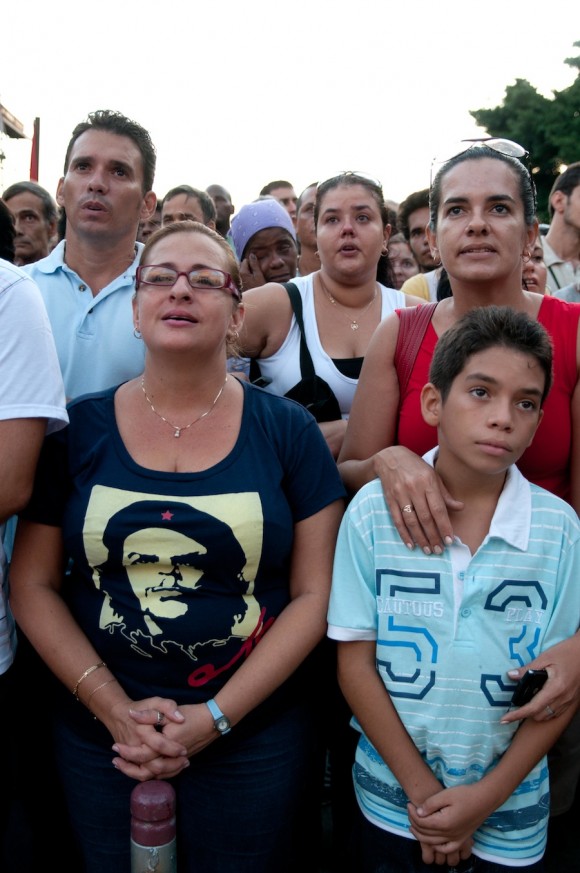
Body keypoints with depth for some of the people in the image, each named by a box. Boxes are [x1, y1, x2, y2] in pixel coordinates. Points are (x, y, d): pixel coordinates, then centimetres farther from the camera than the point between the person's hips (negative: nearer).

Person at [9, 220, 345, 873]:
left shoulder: (287, 431, -4)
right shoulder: (78, 429, -1)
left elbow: (314, 593, -5)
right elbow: (32, 584, -1)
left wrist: (217, 717, -12)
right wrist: (115, 708, -10)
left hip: (251, 739, -1)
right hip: (98, 738, 1)